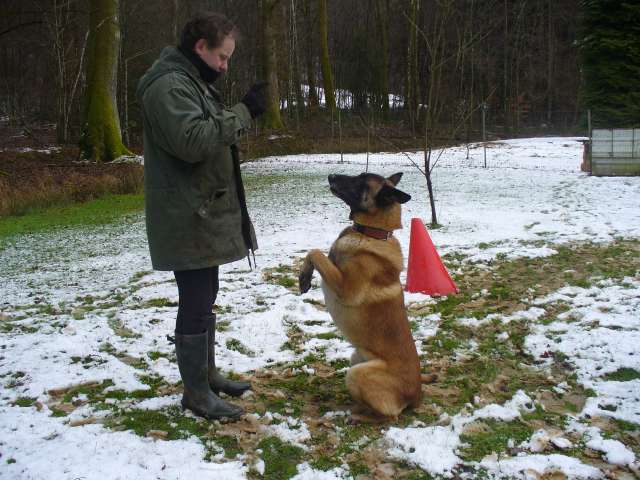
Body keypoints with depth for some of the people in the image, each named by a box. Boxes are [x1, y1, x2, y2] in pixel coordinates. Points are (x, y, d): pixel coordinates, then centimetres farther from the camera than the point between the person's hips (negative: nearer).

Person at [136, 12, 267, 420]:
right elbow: (192, 141, -29)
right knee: (196, 303, -4)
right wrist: (243, 113, -24)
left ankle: (207, 373, 31)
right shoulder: (169, 85, -17)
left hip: (204, 213, 11)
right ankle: (196, 393, 8)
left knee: (204, 298, 18)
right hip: (188, 218, -11)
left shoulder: (191, 81, 18)